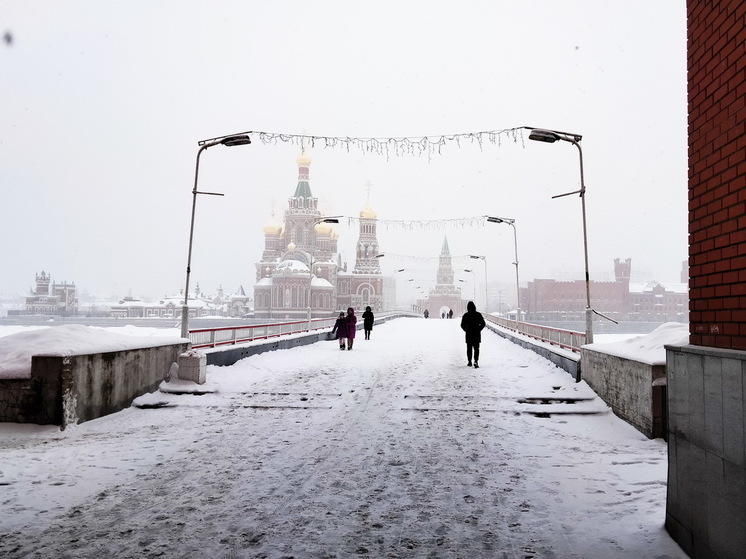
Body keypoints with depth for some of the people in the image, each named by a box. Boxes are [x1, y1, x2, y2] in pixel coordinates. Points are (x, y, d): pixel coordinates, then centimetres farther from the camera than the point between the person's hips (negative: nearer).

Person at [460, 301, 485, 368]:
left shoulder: (465, 315, -6)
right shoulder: (478, 314, -4)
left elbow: (462, 325, -2)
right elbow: (483, 324, 0)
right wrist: (478, 329, 9)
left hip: (468, 335, 0)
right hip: (477, 335, 0)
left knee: (469, 349, 12)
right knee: (476, 349, 3)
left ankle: (469, 362, 15)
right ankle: (476, 361, -12)